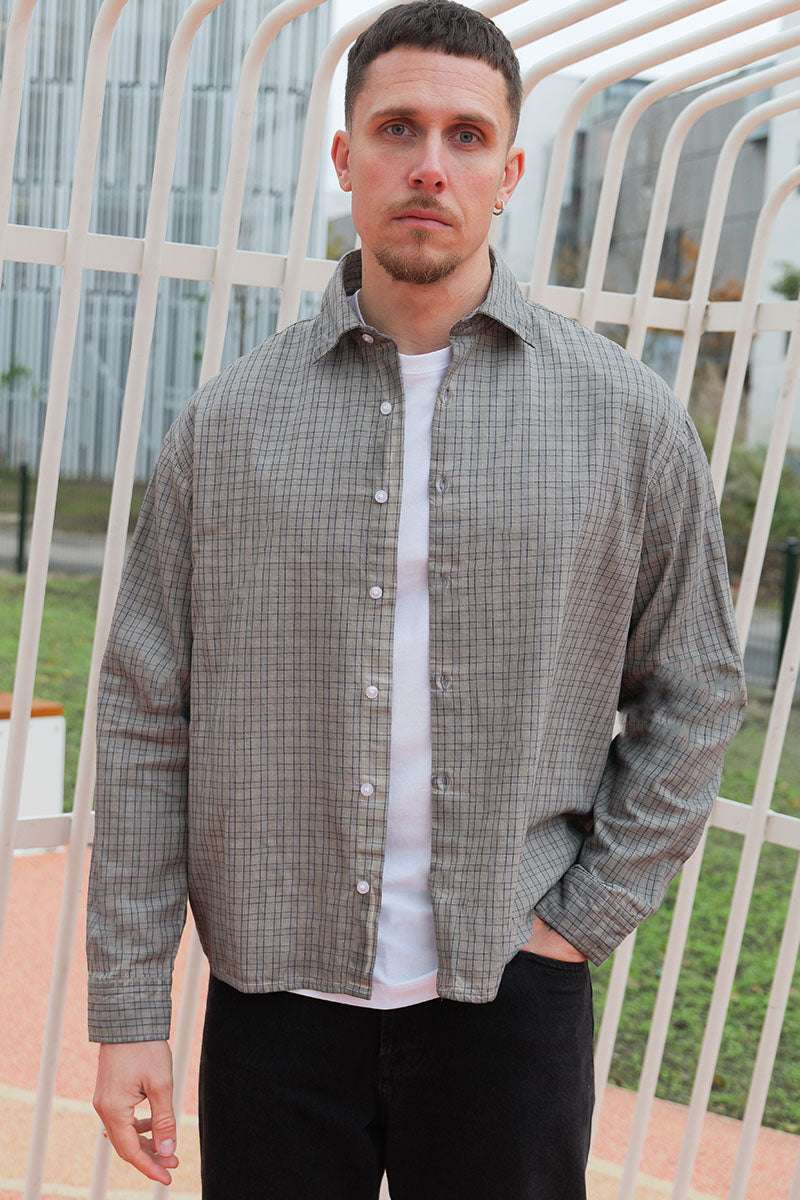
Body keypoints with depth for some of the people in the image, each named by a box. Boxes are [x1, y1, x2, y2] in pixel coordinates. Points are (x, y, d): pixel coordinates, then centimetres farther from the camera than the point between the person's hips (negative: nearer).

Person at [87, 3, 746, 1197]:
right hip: (275, 996, 1)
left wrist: (588, 917, -1)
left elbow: (695, 695, 7)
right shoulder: (228, 422, 0)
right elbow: (145, 718, 0)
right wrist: (128, 1010, -1)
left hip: (510, 1003, 0)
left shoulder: (628, 419, -1)